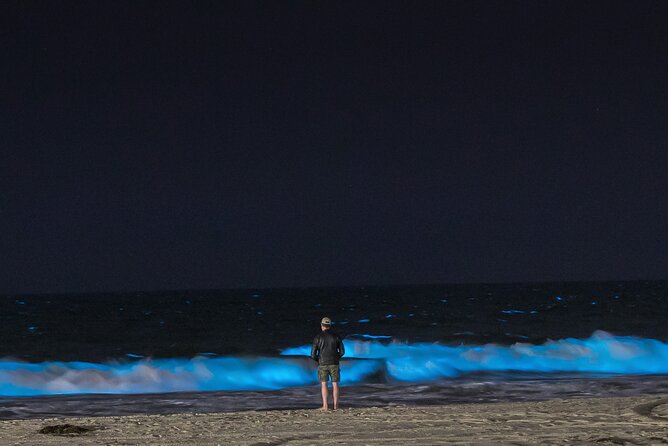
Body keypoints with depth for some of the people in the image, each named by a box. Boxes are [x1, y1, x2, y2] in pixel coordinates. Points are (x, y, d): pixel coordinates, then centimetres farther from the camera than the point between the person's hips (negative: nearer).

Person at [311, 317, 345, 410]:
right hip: (334, 364, 1)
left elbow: (313, 354, -7)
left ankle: (325, 406, -6)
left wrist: (318, 360, 16)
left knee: (324, 384, 2)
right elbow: (342, 351, 4)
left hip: (323, 364, -1)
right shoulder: (336, 337, 0)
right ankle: (336, 405, 5)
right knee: (335, 384, 8)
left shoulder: (318, 338, -5)